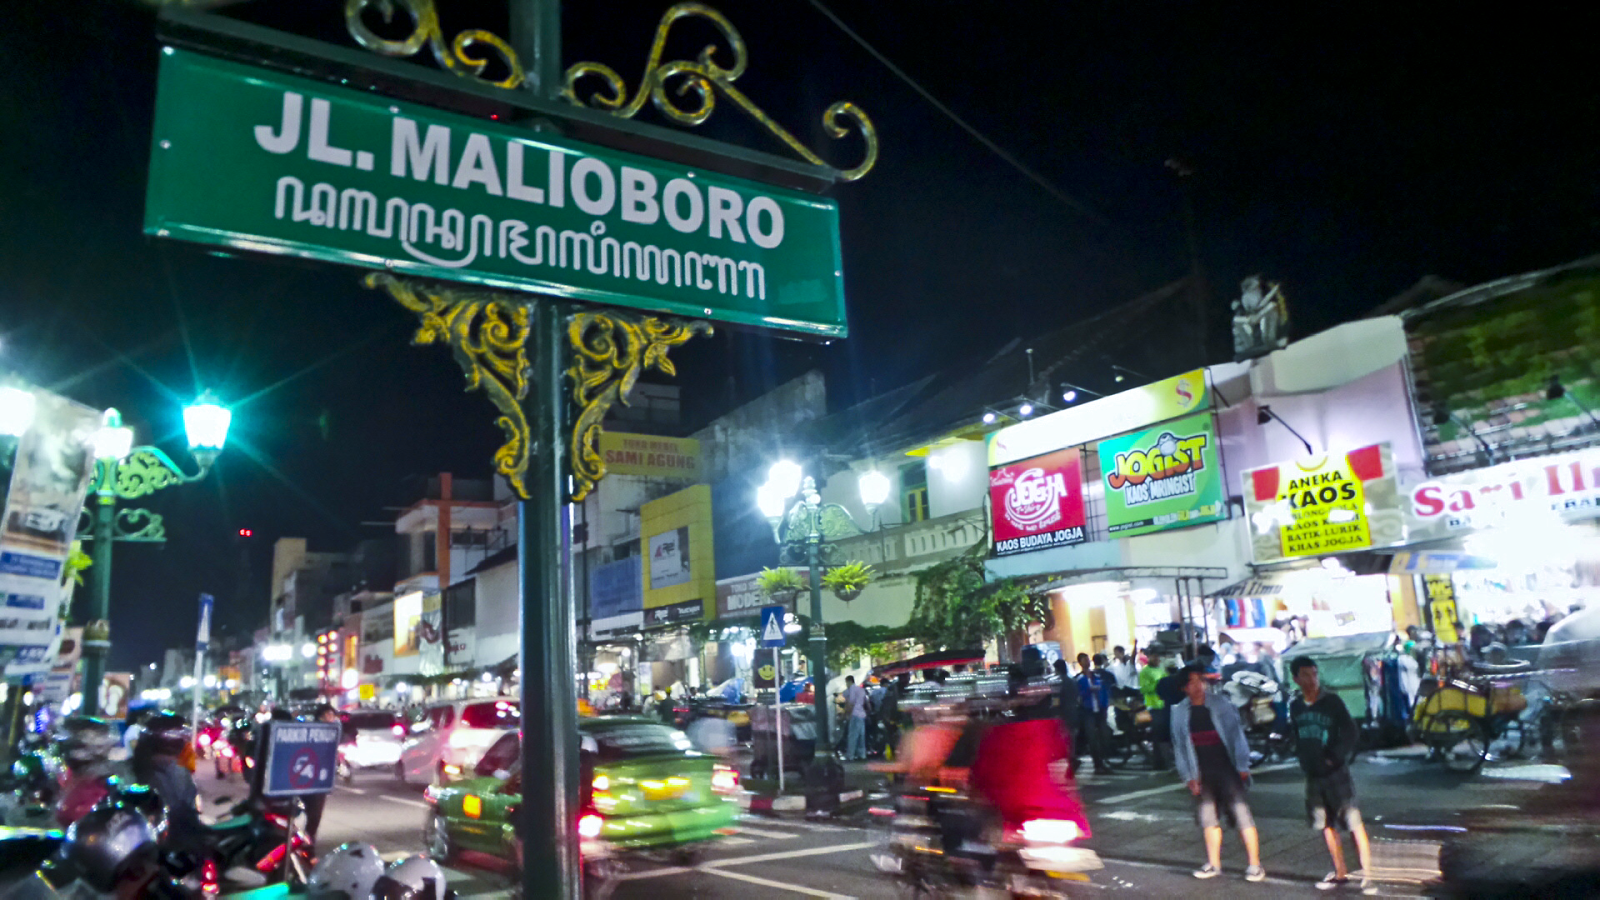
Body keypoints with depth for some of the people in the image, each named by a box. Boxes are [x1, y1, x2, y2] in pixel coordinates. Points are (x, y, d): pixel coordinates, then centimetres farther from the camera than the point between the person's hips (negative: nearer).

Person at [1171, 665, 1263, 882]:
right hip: (1203, 773, 4)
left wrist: (1242, 766, -8)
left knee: (1241, 813, -5)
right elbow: (1179, 746, 7)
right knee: (1208, 817, 9)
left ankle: (1255, 864, 3)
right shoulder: (1180, 712, 3)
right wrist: (1189, 776, 3)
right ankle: (1213, 864, 21)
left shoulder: (1220, 703, -5)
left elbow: (1236, 733, -4)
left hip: (1227, 769, -3)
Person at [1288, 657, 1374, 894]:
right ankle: (1340, 873, 24)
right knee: (1326, 825, 12)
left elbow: (1350, 733, -8)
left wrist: (1335, 756, -14)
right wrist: (1304, 761, 7)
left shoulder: (1332, 702, -8)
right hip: (1313, 776, 5)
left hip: (1336, 772, -5)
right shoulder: (1295, 707, 4)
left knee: (1354, 823, -6)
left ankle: (1367, 876, -1)